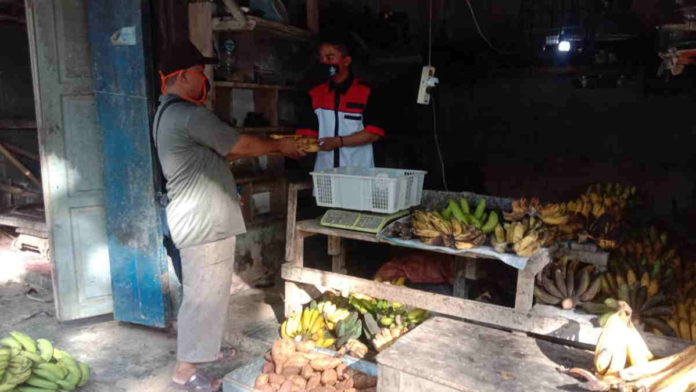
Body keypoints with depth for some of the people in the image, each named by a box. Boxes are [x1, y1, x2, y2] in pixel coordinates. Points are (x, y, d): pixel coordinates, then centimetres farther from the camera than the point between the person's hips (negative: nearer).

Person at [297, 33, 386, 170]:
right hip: (323, 173, 3)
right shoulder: (315, 94, 8)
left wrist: (339, 141, -17)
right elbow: (306, 132, 5)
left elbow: (374, 132, -9)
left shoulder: (365, 92, -4)